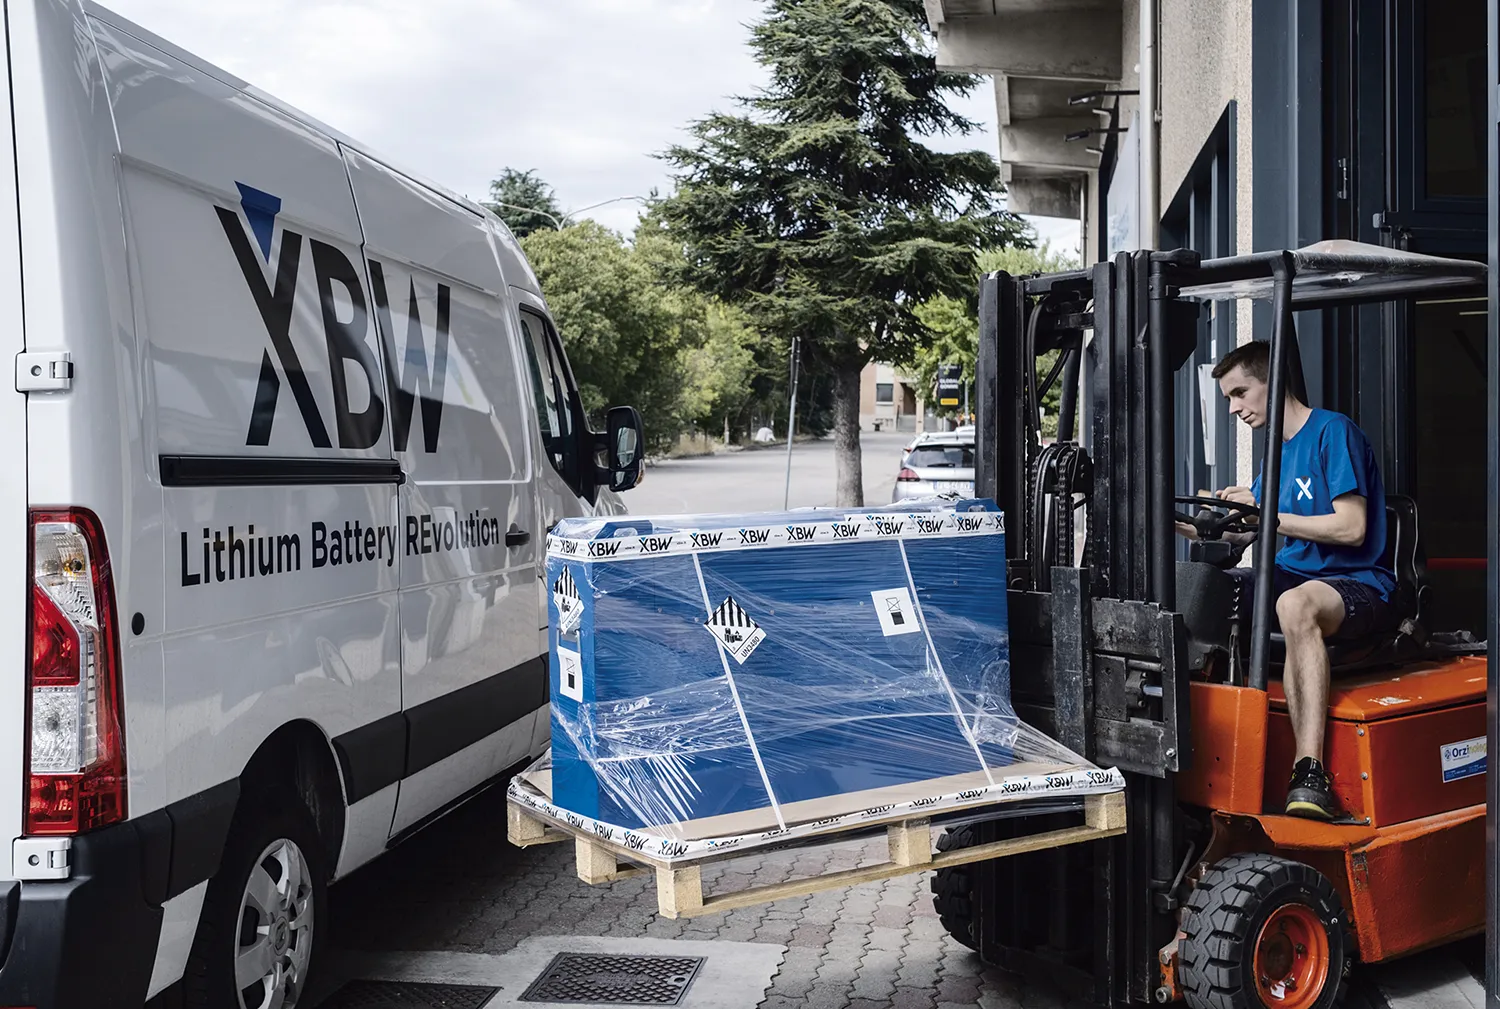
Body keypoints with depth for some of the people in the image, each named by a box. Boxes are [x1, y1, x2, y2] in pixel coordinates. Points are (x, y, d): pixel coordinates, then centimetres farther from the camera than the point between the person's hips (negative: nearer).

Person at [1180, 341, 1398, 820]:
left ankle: (1310, 772, -49)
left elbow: (1351, 528, -16)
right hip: (1294, 576, 9)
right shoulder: (1281, 449, 20)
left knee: (1297, 603, -42)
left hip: (1359, 585, -9)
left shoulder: (1333, 430, -7)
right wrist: (1188, 524, 8)